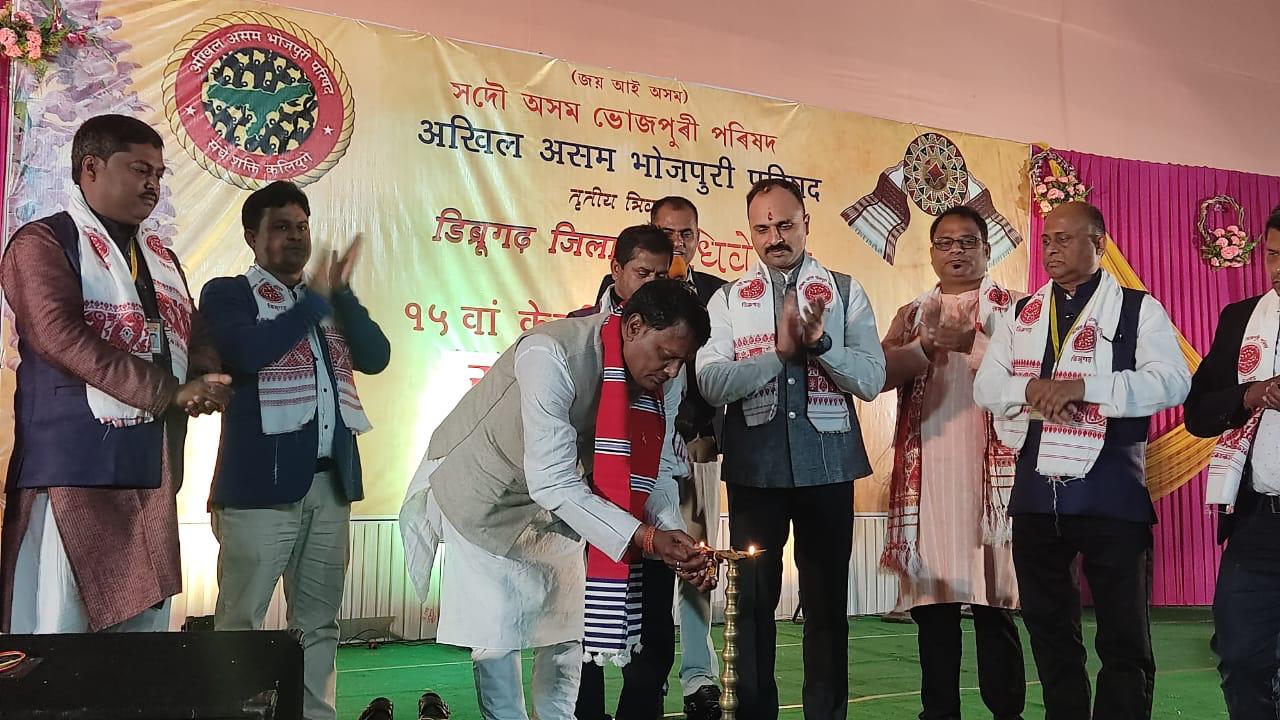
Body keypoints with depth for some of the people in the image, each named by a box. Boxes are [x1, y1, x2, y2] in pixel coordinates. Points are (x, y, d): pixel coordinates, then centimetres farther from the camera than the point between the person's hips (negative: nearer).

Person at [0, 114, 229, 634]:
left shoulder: (161, 256, 21)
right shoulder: (44, 243, -2)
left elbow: (195, 338, 18)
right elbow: (61, 337, -16)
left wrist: (206, 382, -7)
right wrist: (170, 393, -19)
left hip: (152, 473, 7)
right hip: (74, 470, -7)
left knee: (145, 635, 10)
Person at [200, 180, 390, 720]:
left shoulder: (327, 301, 19)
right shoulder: (227, 294, 3)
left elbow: (376, 356, 6)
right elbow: (247, 352, -17)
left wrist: (340, 294, -5)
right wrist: (313, 300, -8)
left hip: (331, 481, 6)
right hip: (261, 482, -6)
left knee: (319, 621, 10)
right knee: (240, 622, -4)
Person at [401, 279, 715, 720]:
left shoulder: (660, 379, -14)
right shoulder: (551, 354, -36)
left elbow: (656, 469, -7)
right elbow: (552, 481, -38)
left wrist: (675, 536, -25)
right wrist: (644, 537, -40)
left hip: (557, 496, 6)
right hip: (485, 494, -6)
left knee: (568, 624, 9)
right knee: (496, 630, -6)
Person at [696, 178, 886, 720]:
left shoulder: (845, 293, 4)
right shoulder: (727, 299, 5)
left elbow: (872, 380, -4)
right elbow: (711, 383, -8)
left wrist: (820, 344, -20)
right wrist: (780, 351, -18)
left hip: (827, 464, 0)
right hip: (755, 466, 0)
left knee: (827, 600, 9)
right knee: (753, 598, 9)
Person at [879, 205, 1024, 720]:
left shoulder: (1010, 309, 10)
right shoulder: (912, 315, 18)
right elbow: (880, 373, 3)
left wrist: (972, 342, -15)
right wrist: (929, 345, -11)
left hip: (990, 470, -3)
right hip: (924, 474, 3)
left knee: (993, 603, -4)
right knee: (931, 603, 4)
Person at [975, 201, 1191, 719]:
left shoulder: (1139, 310, 1)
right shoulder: (1021, 315, 14)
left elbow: (1171, 382, -13)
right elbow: (986, 387, 7)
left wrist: (1083, 386, -23)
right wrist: (1031, 389, -15)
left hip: (1111, 495, -4)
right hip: (1036, 493, 5)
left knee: (1124, 633, 2)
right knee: (1048, 628, 14)